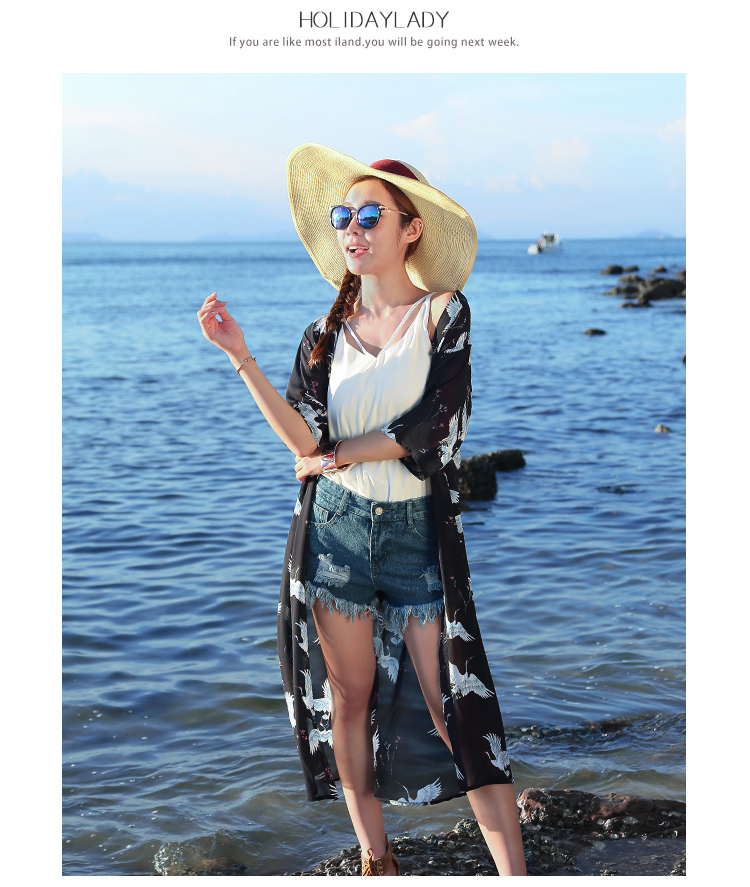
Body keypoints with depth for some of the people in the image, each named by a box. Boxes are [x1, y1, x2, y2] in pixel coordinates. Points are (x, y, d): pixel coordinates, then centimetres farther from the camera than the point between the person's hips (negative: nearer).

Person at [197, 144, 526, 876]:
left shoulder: (445, 314, -2)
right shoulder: (328, 334, 7)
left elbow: (426, 430, -12)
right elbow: (307, 440, -6)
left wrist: (337, 452, -4)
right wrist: (242, 358, -12)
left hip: (418, 532, -3)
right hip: (337, 528, 3)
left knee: (451, 705, -4)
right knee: (350, 698, 8)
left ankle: (514, 874, 3)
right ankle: (374, 857, 22)